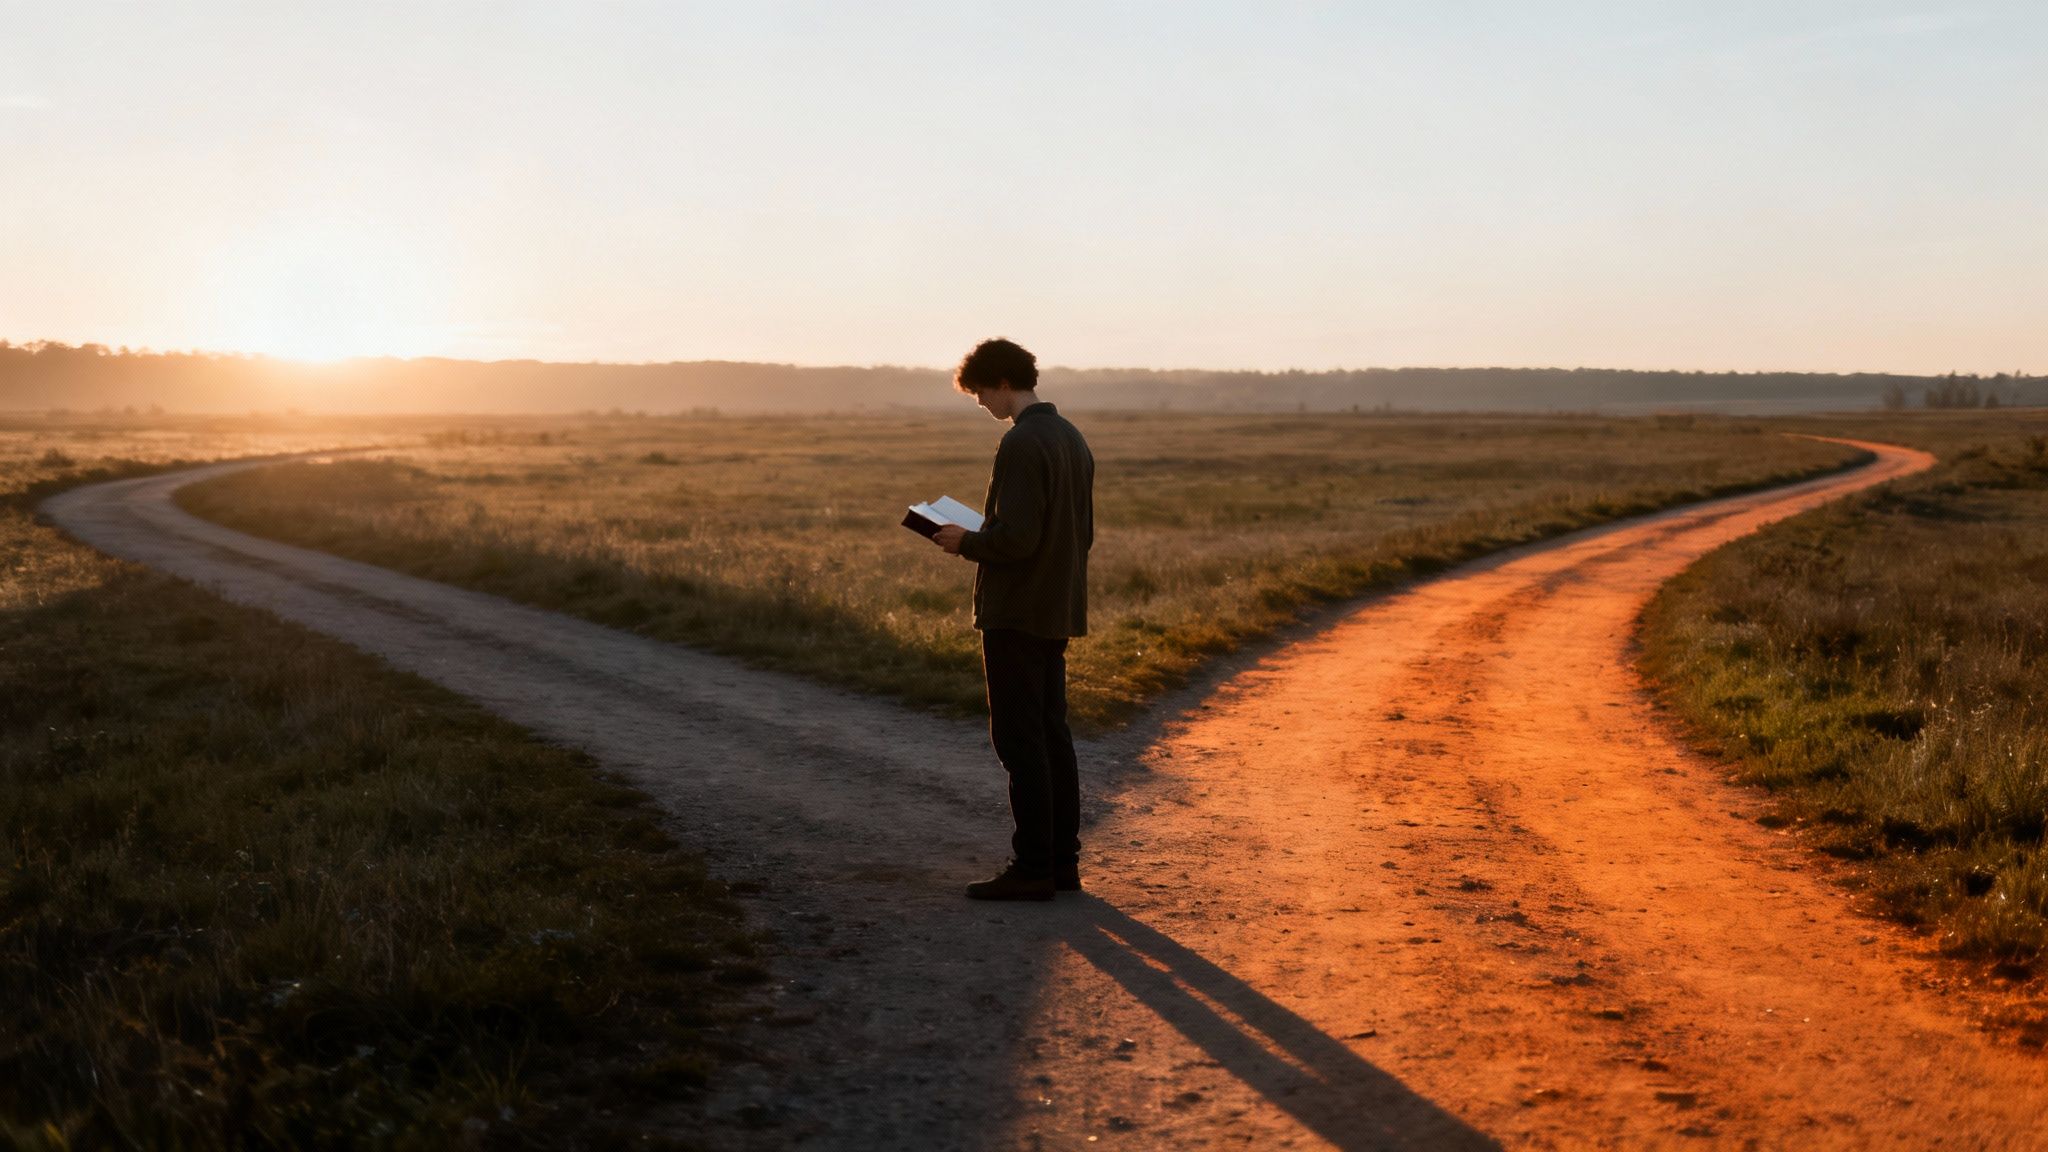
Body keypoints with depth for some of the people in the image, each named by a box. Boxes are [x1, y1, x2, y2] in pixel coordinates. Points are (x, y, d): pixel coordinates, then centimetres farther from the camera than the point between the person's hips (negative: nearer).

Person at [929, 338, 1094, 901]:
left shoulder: (1021, 444, -17)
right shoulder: (1072, 439, 12)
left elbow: (1015, 537, -24)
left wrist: (966, 542, -6)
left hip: (1015, 612, -9)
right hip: (1058, 611, 9)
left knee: (1019, 739, -3)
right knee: (1052, 734, 14)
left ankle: (1032, 867, 1)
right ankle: (1062, 860, 19)